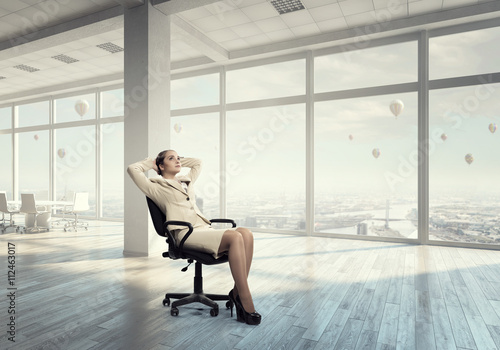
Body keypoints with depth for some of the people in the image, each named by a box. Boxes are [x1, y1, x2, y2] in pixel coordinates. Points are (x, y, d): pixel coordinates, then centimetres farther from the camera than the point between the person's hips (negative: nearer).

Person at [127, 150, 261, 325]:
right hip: (186, 234, -7)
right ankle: (246, 303, -25)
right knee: (235, 237, -31)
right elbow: (132, 169, 4)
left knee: (246, 233, -23)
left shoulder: (186, 181, 31)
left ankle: (237, 293, -19)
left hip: (205, 229, 7)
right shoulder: (157, 187, 11)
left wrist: (178, 162, 39)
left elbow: (197, 162, 45)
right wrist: (150, 163, 21)